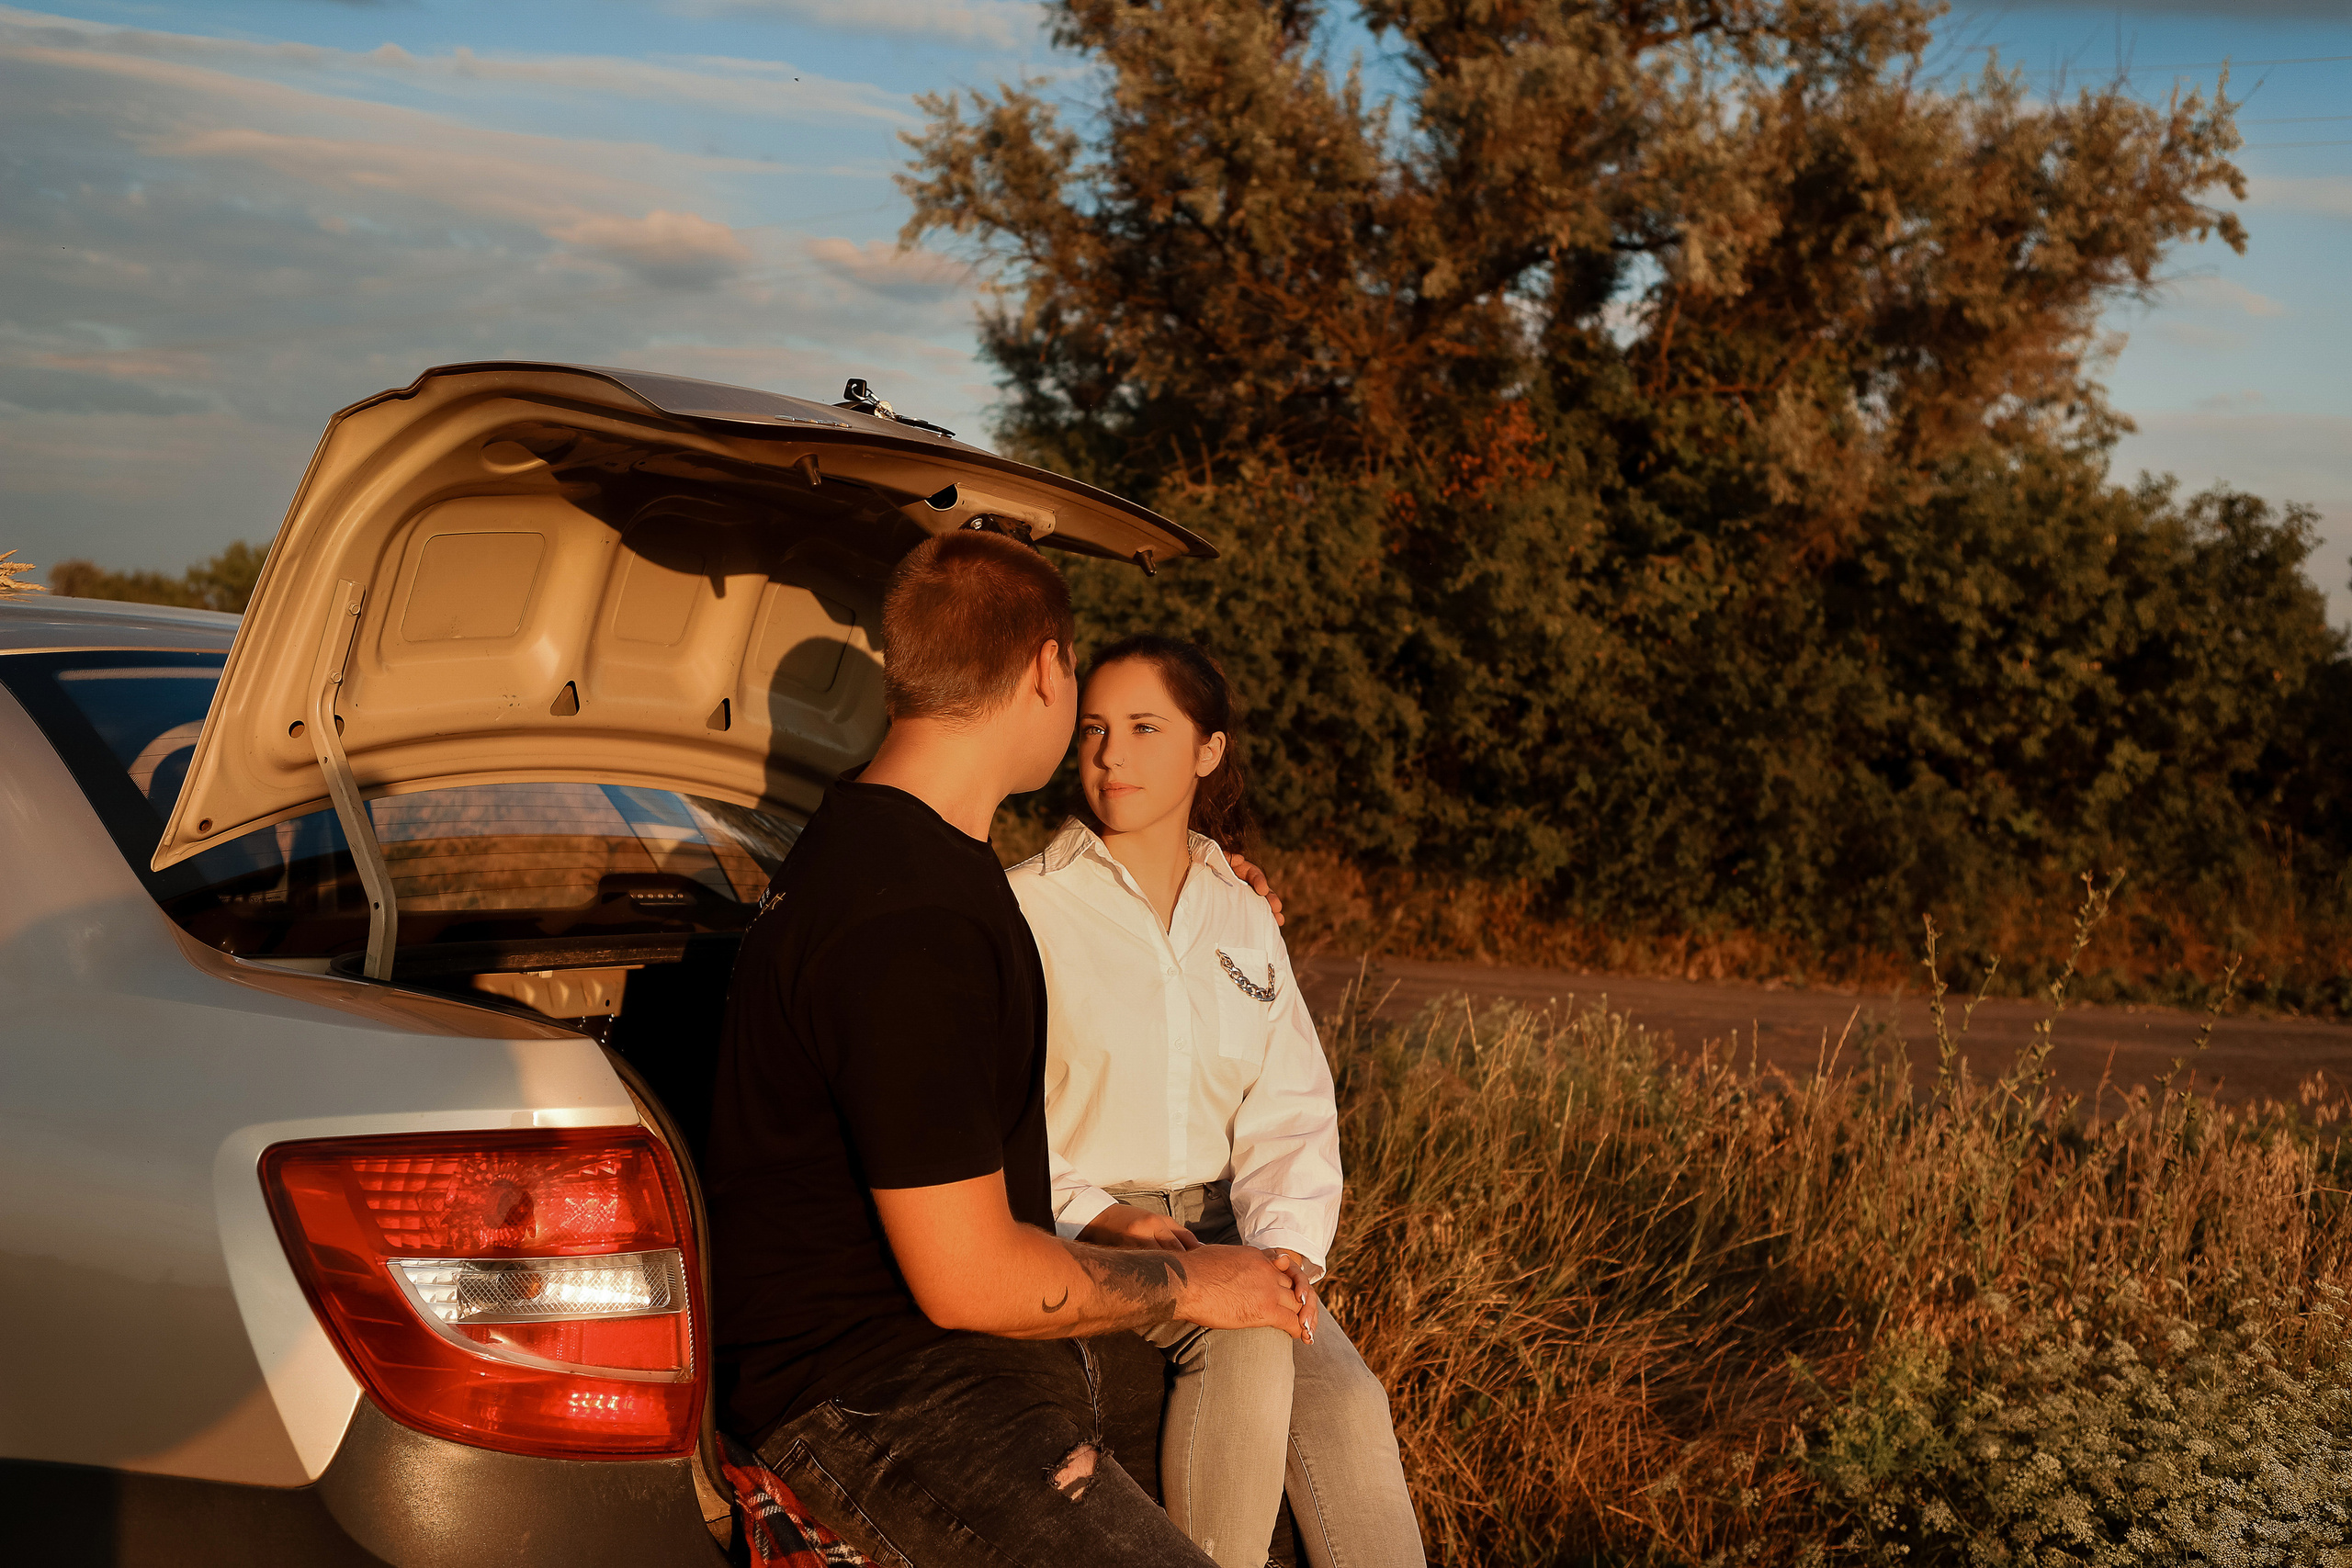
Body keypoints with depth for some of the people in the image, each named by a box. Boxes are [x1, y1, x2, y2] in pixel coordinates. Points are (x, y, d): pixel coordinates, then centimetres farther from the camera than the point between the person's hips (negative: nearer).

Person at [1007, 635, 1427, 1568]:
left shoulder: (1245, 919, 12)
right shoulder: (1025, 908, -2)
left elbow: (1290, 1113, 6)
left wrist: (1287, 1243, -12)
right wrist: (1099, 1218, -21)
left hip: (1218, 1229, 4)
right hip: (1076, 1242, -4)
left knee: (1346, 1400, -22)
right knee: (1247, 1346, -31)